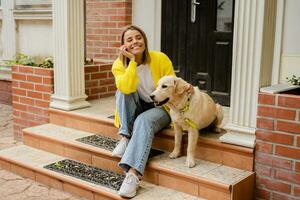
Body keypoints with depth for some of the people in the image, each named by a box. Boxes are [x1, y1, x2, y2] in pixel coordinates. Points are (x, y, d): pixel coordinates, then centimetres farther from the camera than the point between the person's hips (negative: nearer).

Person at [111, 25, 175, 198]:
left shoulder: (160, 58, -12)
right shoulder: (119, 64, -10)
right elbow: (127, 88, -29)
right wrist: (132, 61, -29)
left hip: (160, 108, -2)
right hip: (136, 110, 3)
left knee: (144, 121, -34)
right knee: (123, 90, -25)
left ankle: (134, 173, -44)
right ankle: (126, 137, -23)